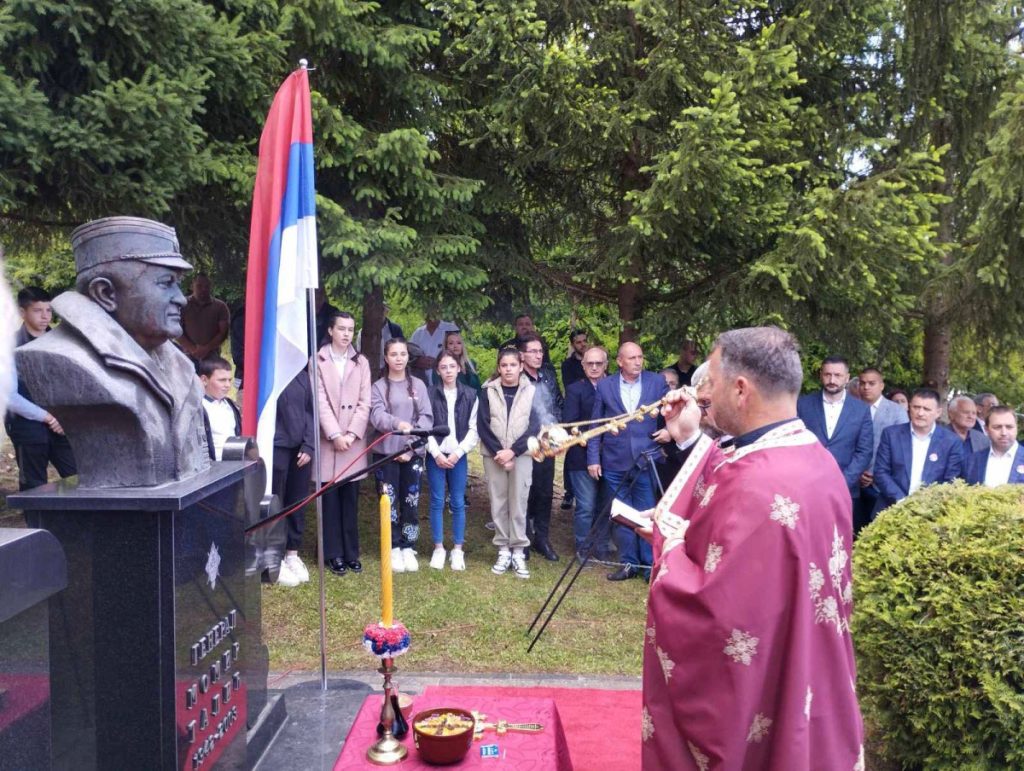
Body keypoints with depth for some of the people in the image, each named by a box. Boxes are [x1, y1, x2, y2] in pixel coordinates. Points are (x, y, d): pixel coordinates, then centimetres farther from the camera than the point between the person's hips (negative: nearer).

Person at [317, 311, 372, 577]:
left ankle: (351, 552, 14)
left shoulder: (361, 362, 9)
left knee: (350, 500, 7)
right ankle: (334, 554, 10)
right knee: (330, 500, 2)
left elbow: (364, 402, 3)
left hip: (353, 441, 2)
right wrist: (335, 435, -14)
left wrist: (351, 434, -9)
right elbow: (320, 402, -6)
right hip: (328, 440, -2)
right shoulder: (318, 361, 1)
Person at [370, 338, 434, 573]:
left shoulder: (418, 385, 8)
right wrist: (398, 423, -34)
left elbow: (427, 417, 1)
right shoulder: (378, 387, 2)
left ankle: (408, 548, 14)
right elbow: (377, 416, -13)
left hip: (413, 452, 2)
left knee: (411, 500, 5)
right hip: (386, 452, -1)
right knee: (390, 500, 3)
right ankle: (394, 548, 13)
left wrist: (411, 446, -11)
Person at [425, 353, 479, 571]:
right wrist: (437, 454, -11)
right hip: (436, 456, -1)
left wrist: (458, 453, -8)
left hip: (458, 456, 1)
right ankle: (438, 548, 14)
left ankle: (457, 549, 13)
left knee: (458, 503, 4)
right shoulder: (430, 394, 0)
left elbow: (473, 429, 1)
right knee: (437, 502, 3)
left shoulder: (470, 395, 4)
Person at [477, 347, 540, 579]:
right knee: (498, 503, 3)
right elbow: (482, 425, -1)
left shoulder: (531, 392, 1)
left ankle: (518, 552, 4)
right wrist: (498, 451, -12)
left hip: (521, 455, -1)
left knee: (518, 503, -2)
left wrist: (512, 451, -13)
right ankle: (503, 551, 11)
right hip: (494, 455, 1)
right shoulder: (488, 391, 3)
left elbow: (534, 427, -4)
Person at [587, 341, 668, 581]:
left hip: (646, 460, -1)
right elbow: (595, 424, 5)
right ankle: (628, 563, 21)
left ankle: (650, 565, 15)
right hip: (614, 463, 1)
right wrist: (593, 459, 1)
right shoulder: (604, 386, 3)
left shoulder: (657, 382, 1)